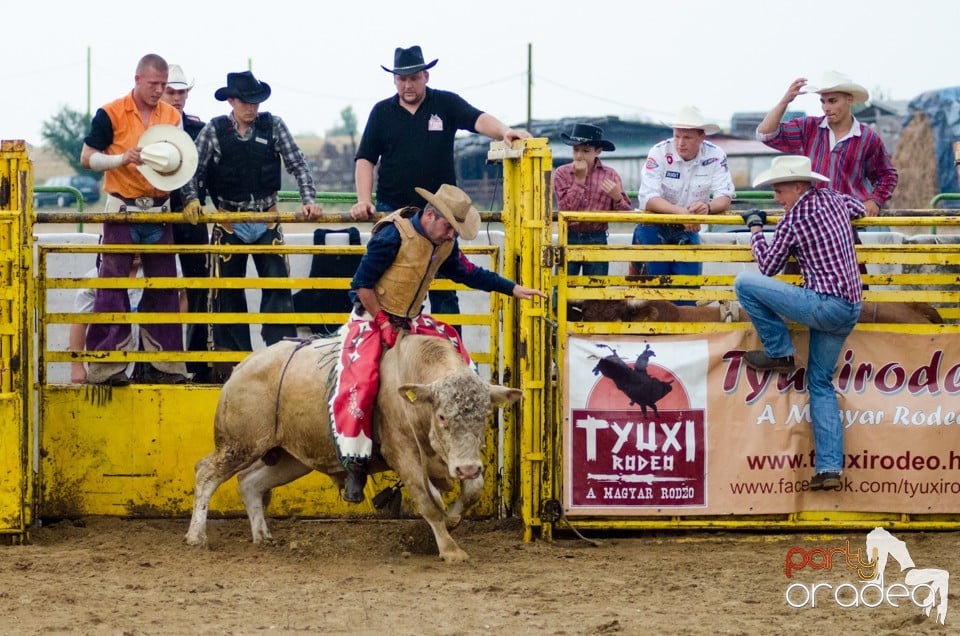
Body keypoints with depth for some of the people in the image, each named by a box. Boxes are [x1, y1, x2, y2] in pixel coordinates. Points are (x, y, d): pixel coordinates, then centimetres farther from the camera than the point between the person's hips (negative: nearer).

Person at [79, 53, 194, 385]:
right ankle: (106, 367, -1)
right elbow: (87, 158, -4)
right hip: (123, 211, -5)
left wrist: (176, 167, -3)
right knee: (113, 287, -4)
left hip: (159, 211, 5)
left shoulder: (172, 116, 9)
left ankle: (162, 364, 11)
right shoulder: (111, 114, -5)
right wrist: (122, 159, -19)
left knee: (163, 288, 6)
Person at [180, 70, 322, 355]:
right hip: (229, 222, 0)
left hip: (266, 220, 0)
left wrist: (309, 200, -13)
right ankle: (231, 352, 15)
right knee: (228, 289, 6)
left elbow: (298, 165, -1)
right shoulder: (214, 130, -1)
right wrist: (191, 199, -16)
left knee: (277, 282, -9)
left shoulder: (273, 126, 0)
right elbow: (194, 171, 1)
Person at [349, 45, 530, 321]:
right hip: (392, 211, 1)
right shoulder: (382, 112, 7)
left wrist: (504, 131, -36)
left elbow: (479, 120, -14)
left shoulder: (446, 104, 3)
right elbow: (365, 159, 7)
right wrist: (364, 200, -6)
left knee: (443, 287, 3)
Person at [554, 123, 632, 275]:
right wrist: (579, 179, -12)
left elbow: (626, 214, 2)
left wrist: (617, 198, -18)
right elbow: (567, 208, -11)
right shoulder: (562, 173, -1)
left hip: (597, 241, 1)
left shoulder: (610, 175, 1)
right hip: (569, 239, -1)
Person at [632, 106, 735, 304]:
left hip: (688, 231, 2)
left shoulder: (715, 157, -11)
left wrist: (708, 207, -40)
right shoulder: (660, 153, -18)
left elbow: (725, 198, -16)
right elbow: (648, 199, -26)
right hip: (654, 230, -2)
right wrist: (681, 212, -42)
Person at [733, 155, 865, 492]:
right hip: (851, 310, 9)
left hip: (824, 305, -9)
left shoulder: (793, 219, -9)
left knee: (744, 282, -6)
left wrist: (755, 229, 16)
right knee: (820, 383, 15)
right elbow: (860, 209, 36)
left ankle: (779, 352, 8)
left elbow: (768, 267, 3)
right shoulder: (833, 200, 11)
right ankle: (830, 467, 5)